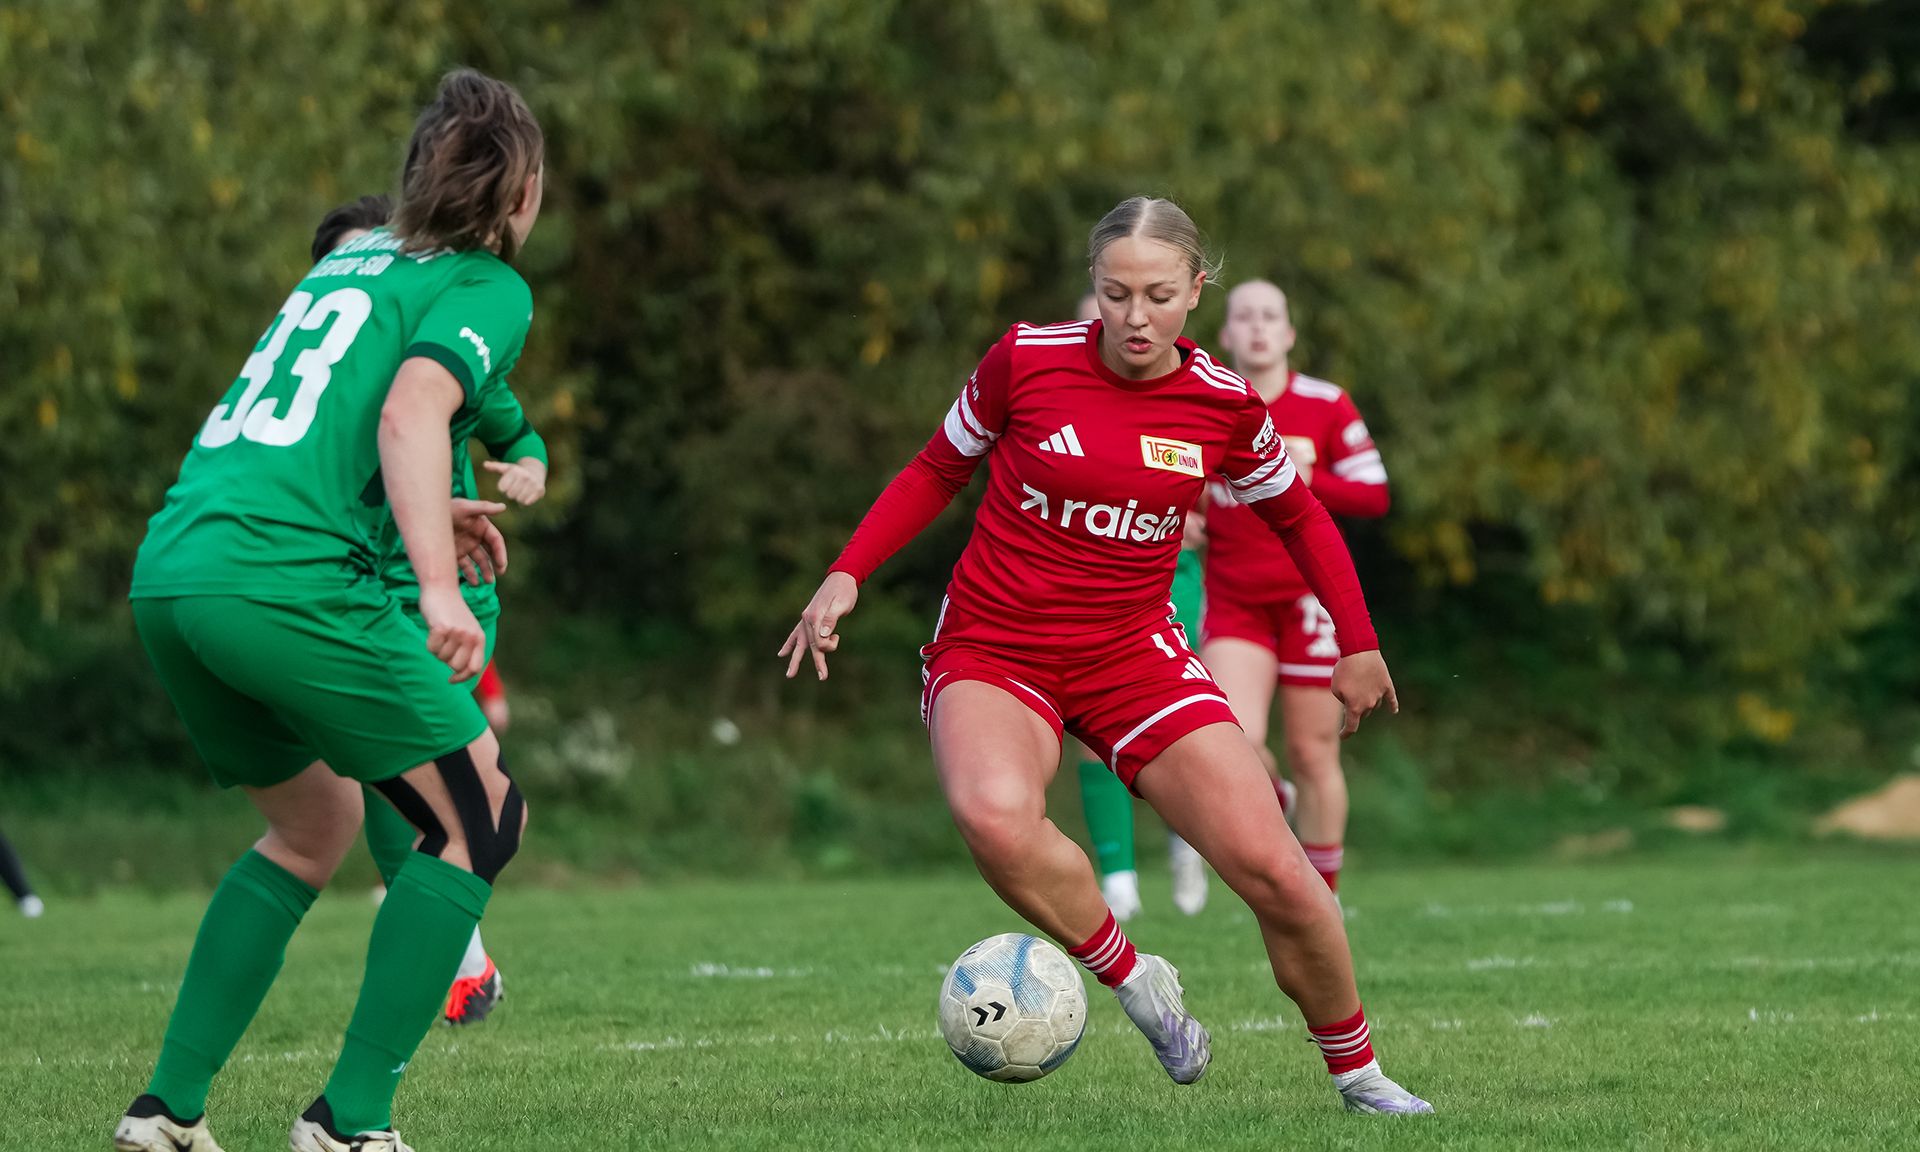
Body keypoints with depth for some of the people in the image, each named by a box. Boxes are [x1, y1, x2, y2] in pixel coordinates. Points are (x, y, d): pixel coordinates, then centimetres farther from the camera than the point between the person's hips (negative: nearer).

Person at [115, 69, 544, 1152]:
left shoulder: (357, 258, 25)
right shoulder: (488, 288, 1)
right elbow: (410, 414, -16)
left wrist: (424, 513, 36)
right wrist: (438, 584, -26)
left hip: (167, 570, 8)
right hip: (286, 581, -8)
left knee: (316, 824, 25)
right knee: (481, 817, 3)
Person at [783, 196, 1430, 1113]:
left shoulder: (1224, 404, -3)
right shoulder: (1026, 360, -9)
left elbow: (1298, 517, 16)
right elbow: (937, 471, 8)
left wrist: (1358, 644, 16)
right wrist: (846, 576, -1)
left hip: (1135, 653, 2)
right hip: (991, 651, -2)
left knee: (1274, 871, -11)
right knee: (995, 816, -37)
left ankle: (1357, 1072, 14)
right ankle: (1133, 980, -13)